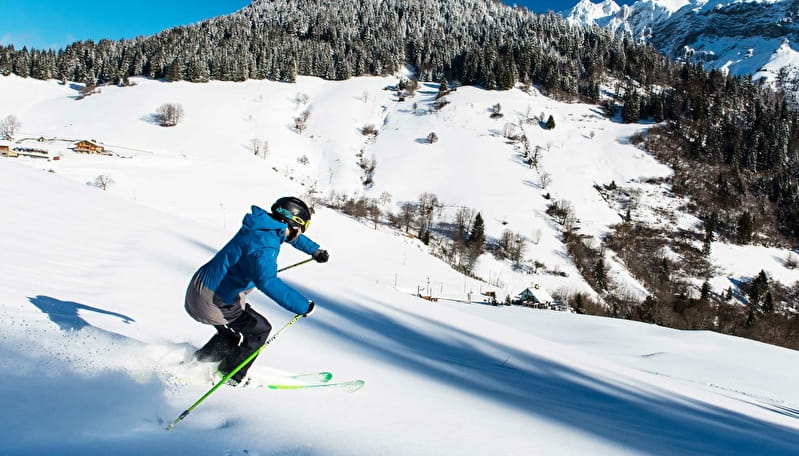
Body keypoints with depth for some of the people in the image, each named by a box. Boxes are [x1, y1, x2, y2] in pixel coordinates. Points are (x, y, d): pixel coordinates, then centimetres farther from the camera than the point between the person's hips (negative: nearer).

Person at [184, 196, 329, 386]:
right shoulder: (266, 244, -27)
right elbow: (267, 282, -44)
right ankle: (231, 377, 19)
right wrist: (303, 306, -41)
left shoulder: (262, 225, 2)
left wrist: (314, 250, 29)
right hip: (213, 301, -9)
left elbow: (288, 234, 26)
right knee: (260, 329, 8)